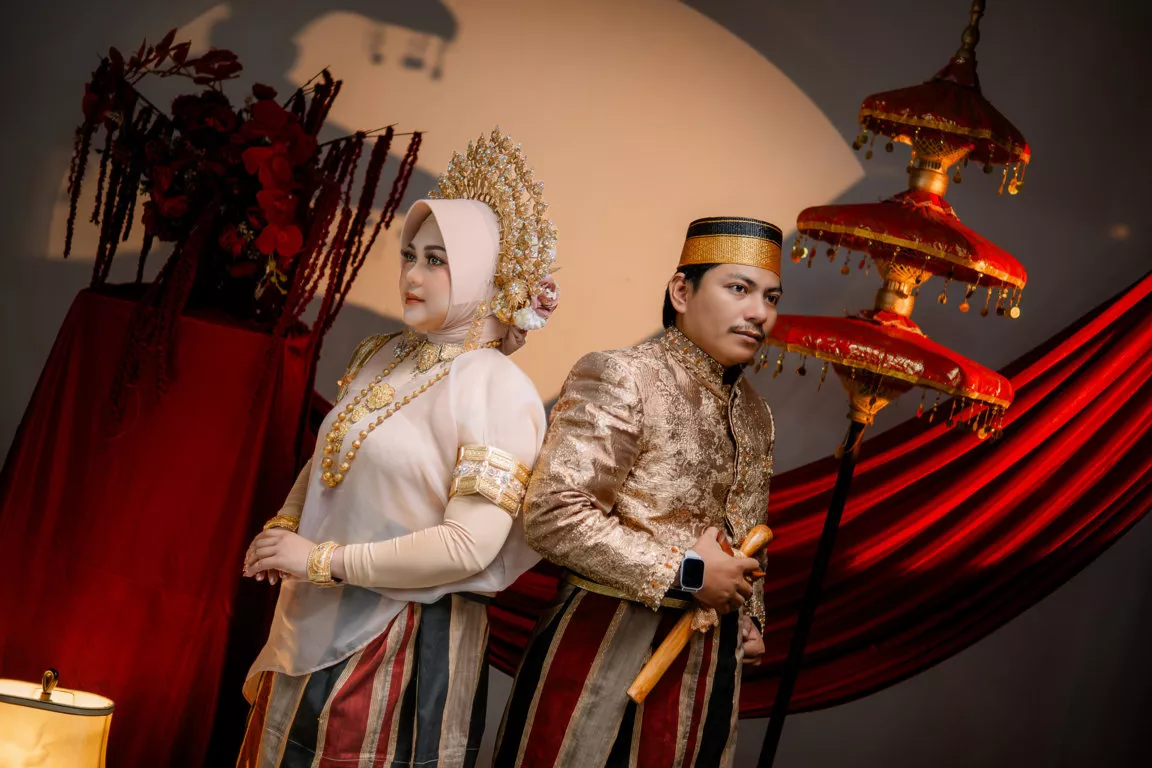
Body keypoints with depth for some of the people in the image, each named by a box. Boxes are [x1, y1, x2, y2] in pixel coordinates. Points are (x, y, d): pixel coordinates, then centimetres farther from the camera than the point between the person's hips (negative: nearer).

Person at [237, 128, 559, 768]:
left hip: (409, 642, -7)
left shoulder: (496, 389, -16)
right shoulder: (380, 359, 6)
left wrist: (323, 560, -19)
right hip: (316, 630, 7)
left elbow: (469, 545, -23)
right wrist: (284, 527, 2)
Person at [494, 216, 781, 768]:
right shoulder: (619, 379, -12)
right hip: (610, 646, -6)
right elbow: (552, 516, -21)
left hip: (712, 657, 7)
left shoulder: (754, 412, 12)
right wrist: (686, 574, -17)